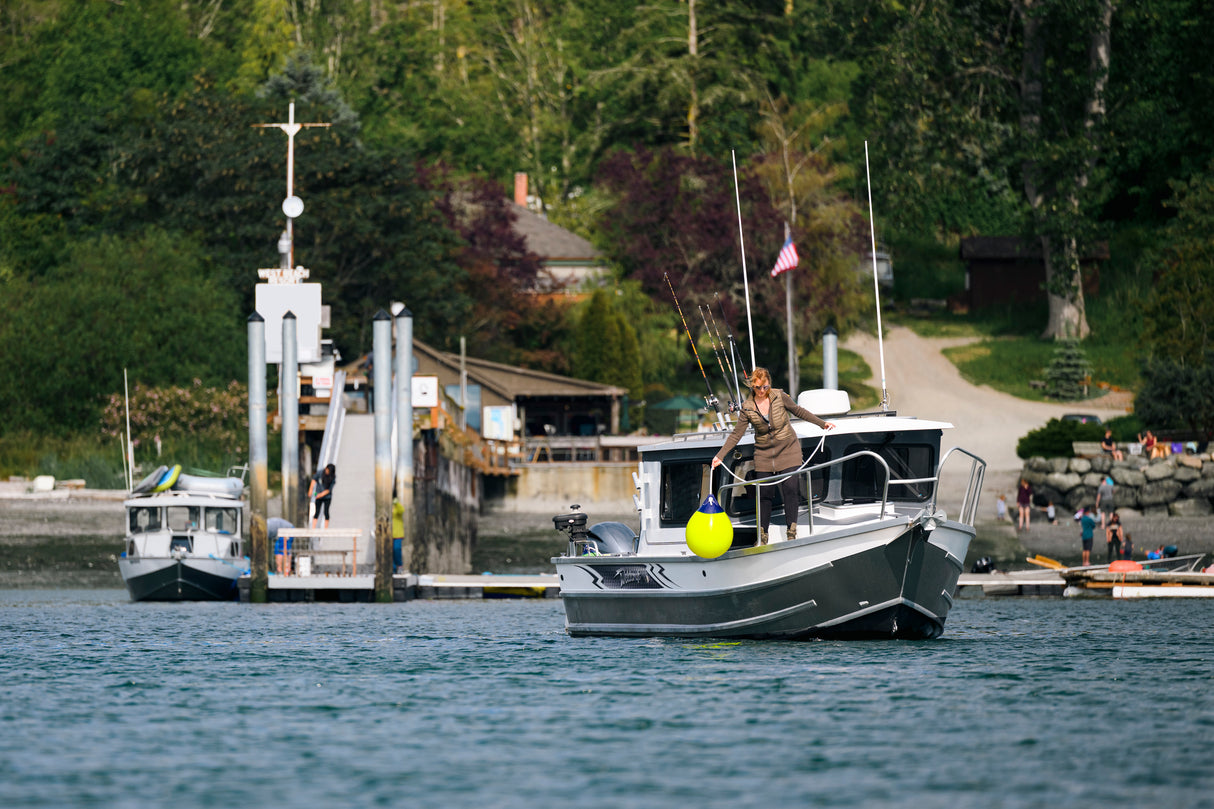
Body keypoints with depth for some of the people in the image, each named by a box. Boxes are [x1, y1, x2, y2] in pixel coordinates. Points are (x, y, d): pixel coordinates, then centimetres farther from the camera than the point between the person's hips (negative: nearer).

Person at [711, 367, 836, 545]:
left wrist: (822, 423, 11)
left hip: (788, 449, -1)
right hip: (764, 454, 1)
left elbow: (798, 411, 8)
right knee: (764, 494, 1)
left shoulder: (779, 397, -7)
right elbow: (736, 434, -3)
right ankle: (762, 536, 12)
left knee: (790, 489, -10)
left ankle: (792, 533, -2)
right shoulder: (747, 408, -7)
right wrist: (720, 456, -10)